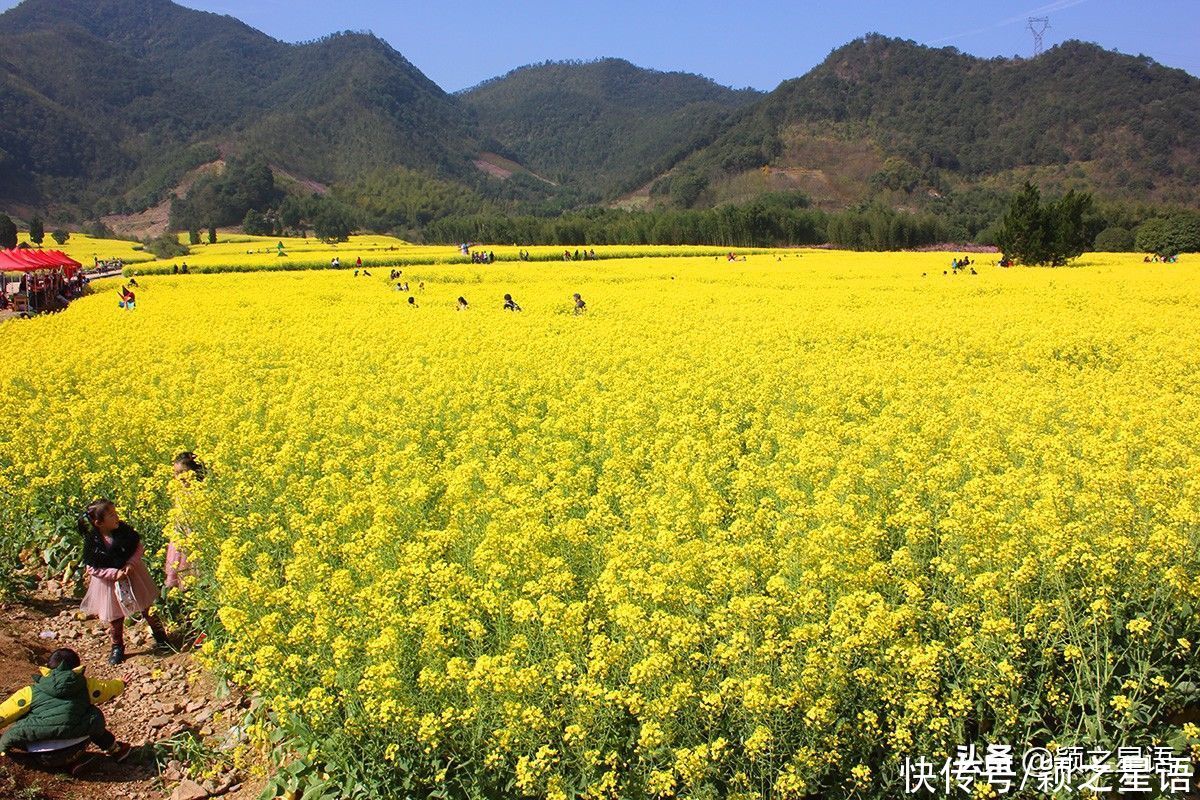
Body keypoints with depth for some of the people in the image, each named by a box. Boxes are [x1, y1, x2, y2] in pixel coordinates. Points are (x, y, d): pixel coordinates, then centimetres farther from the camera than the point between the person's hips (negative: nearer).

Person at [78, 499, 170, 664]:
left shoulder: (124, 529, -16)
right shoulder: (92, 541, -21)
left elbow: (139, 547, -3)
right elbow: (91, 568, -14)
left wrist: (131, 564, -17)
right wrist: (115, 573, -22)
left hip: (133, 574, 2)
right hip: (109, 581, -2)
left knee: (148, 607, 14)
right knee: (114, 618, 11)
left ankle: (160, 637, 33)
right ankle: (117, 647, 33)